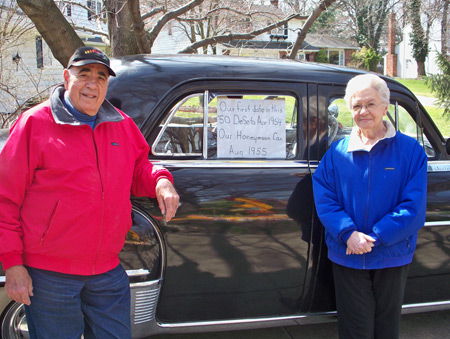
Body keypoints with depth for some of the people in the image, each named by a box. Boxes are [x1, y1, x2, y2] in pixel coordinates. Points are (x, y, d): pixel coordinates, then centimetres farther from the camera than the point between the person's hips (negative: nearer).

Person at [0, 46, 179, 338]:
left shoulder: (123, 125, 7)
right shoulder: (35, 123, -7)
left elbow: (138, 169, 21)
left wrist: (160, 180, -4)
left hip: (108, 271, 5)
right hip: (49, 274, -4)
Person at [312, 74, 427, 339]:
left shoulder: (410, 150, -5)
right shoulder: (337, 152, 0)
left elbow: (414, 207, -11)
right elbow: (324, 199, -4)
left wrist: (373, 238, -18)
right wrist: (348, 233, -20)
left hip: (392, 257, -1)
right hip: (347, 256, 1)